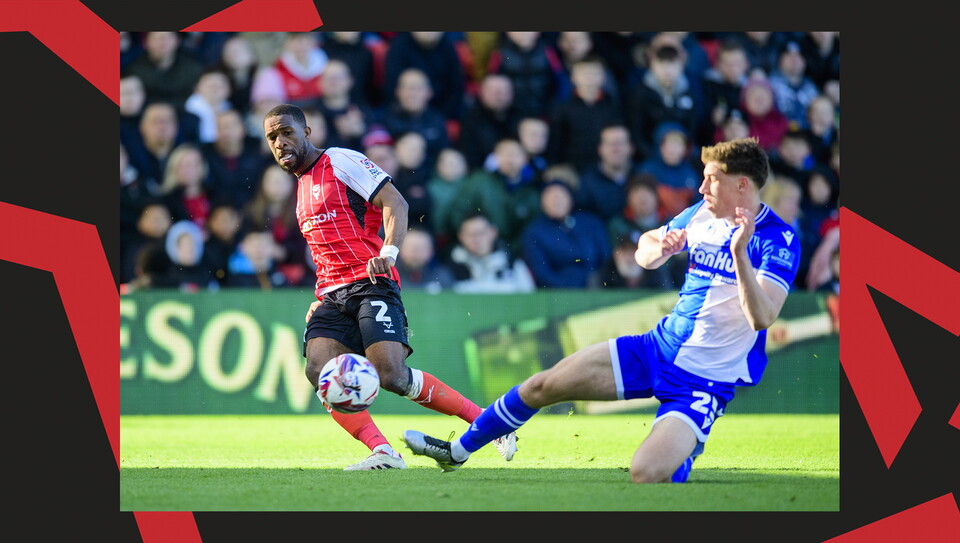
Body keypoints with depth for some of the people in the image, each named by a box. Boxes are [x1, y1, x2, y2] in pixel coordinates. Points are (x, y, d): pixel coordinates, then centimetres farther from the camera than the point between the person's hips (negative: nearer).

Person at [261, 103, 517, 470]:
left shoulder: (341, 161, 0)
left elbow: (394, 202, -11)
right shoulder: (302, 186, 25)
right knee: (318, 370, -20)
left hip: (371, 285, -7)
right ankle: (383, 453, -25)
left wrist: (388, 252, -28)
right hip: (333, 296, 8)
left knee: (392, 375, -22)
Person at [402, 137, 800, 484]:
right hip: (659, 348, 7)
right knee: (544, 385, 4)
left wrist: (740, 254, -41)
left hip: (705, 383, -7)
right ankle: (458, 451, 25)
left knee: (645, 474, -27)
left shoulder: (778, 240, -18)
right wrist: (661, 248, -4)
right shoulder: (702, 214, 4)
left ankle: (681, 459, 10)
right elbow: (644, 251, 21)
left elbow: (762, 317, -30)